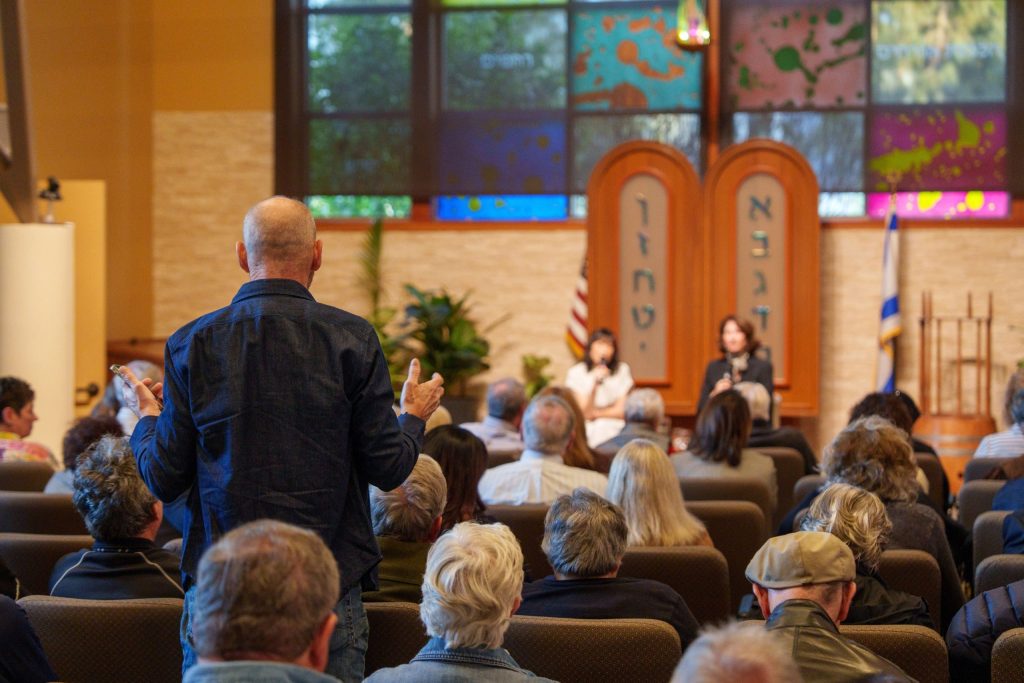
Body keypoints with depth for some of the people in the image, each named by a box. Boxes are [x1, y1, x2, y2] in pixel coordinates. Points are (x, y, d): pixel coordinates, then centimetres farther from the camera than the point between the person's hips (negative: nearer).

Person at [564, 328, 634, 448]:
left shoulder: (622, 370, 3)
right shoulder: (576, 373, -2)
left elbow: (622, 411, 2)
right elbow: (585, 413, -8)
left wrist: (596, 413, -2)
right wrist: (596, 384, -19)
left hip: (615, 429, 2)